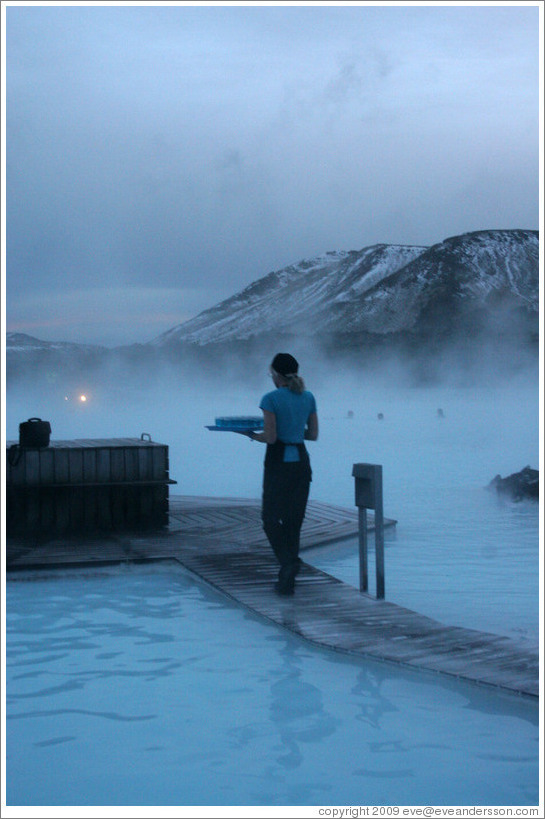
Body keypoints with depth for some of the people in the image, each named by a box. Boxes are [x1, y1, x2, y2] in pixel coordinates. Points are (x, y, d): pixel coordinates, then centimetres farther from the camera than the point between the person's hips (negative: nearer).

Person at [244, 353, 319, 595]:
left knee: (271, 518, 5)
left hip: (279, 462, -5)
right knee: (294, 520, 10)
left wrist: (253, 434, 4)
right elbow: (313, 434, 10)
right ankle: (286, 580, 11)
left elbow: (270, 437, -15)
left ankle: (289, 560, -18)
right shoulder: (309, 398, 6)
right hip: (301, 461, 5)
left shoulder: (271, 399, -11)